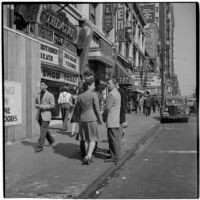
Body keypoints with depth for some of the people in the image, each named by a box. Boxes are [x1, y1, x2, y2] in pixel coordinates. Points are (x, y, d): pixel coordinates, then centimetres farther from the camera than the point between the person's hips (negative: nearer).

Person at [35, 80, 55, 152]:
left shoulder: (50, 95, -6)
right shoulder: (38, 95, 11)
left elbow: (52, 105, -13)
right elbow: (35, 104, 19)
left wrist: (43, 106, -20)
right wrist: (37, 106, -5)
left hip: (46, 115, -6)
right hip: (39, 115, 6)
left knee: (43, 131, -8)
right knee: (44, 130, 16)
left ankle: (40, 146, -4)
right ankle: (51, 140, 37)